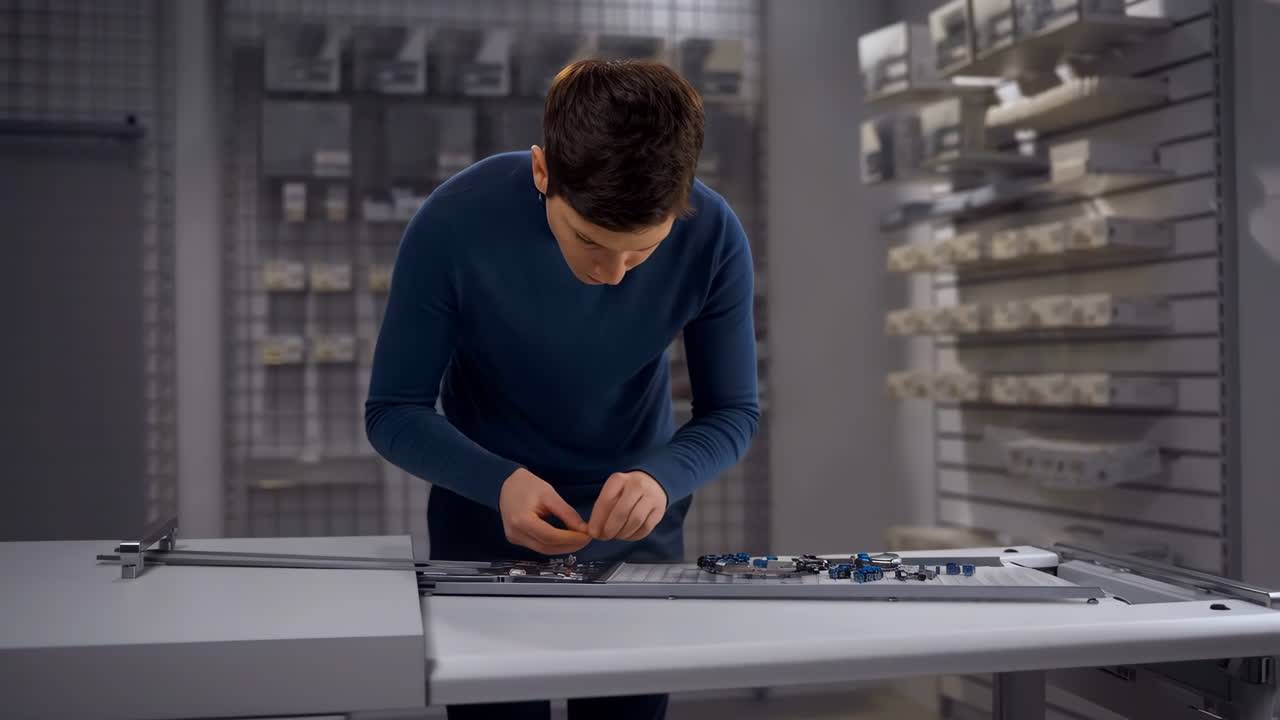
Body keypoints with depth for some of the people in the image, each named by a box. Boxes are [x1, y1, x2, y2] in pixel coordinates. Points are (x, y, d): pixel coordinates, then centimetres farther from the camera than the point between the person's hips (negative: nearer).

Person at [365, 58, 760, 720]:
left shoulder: (712, 237, -22)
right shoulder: (454, 224, -26)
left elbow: (731, 412, -11)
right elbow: (393, 412, -18)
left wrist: (663, 479, -32)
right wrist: (501, 483, -35)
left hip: (638, 528, 2)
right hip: (487, 520, -1)